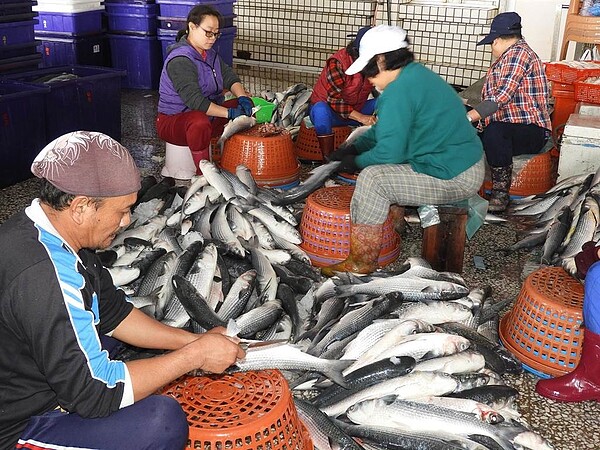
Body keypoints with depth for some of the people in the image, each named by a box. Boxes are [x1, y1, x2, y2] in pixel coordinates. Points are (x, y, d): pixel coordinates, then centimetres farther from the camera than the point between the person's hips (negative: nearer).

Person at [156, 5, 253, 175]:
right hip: (173, 121, -9)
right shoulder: (180, 60, -22)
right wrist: (229, 113, -34)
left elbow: (228, 75, 5)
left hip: (207, 114, 9)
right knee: (200, 122, -42)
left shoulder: (209, 53, 9)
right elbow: (195, 101, -32)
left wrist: (243, 97, -16)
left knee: (246, 108, -2)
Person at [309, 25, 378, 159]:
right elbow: (334, 100, -26)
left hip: (355, 110, 6)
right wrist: (361, 118, -31)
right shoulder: (337, 63, -26)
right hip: (329, 109, -5)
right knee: (320, 109, -39)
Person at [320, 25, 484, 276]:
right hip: (465, 164, 11)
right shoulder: (418, 74, 12)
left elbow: (389, 152, -21)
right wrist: (353, 148, 11)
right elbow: (384, 130, 20)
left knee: (372, 178, -15)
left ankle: (361, 262, -7)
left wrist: (357, 162, -3)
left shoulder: (399, 92, -20)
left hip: (452, 178, -11)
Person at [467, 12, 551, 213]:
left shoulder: (518, 53, -10)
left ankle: (500, 192, -25)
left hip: (530, 130, -10)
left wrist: (467, 118, -26)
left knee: (494, 132, -39)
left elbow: (501, 96, -23)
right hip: (506, 130, 10)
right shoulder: (508, 57, 23)